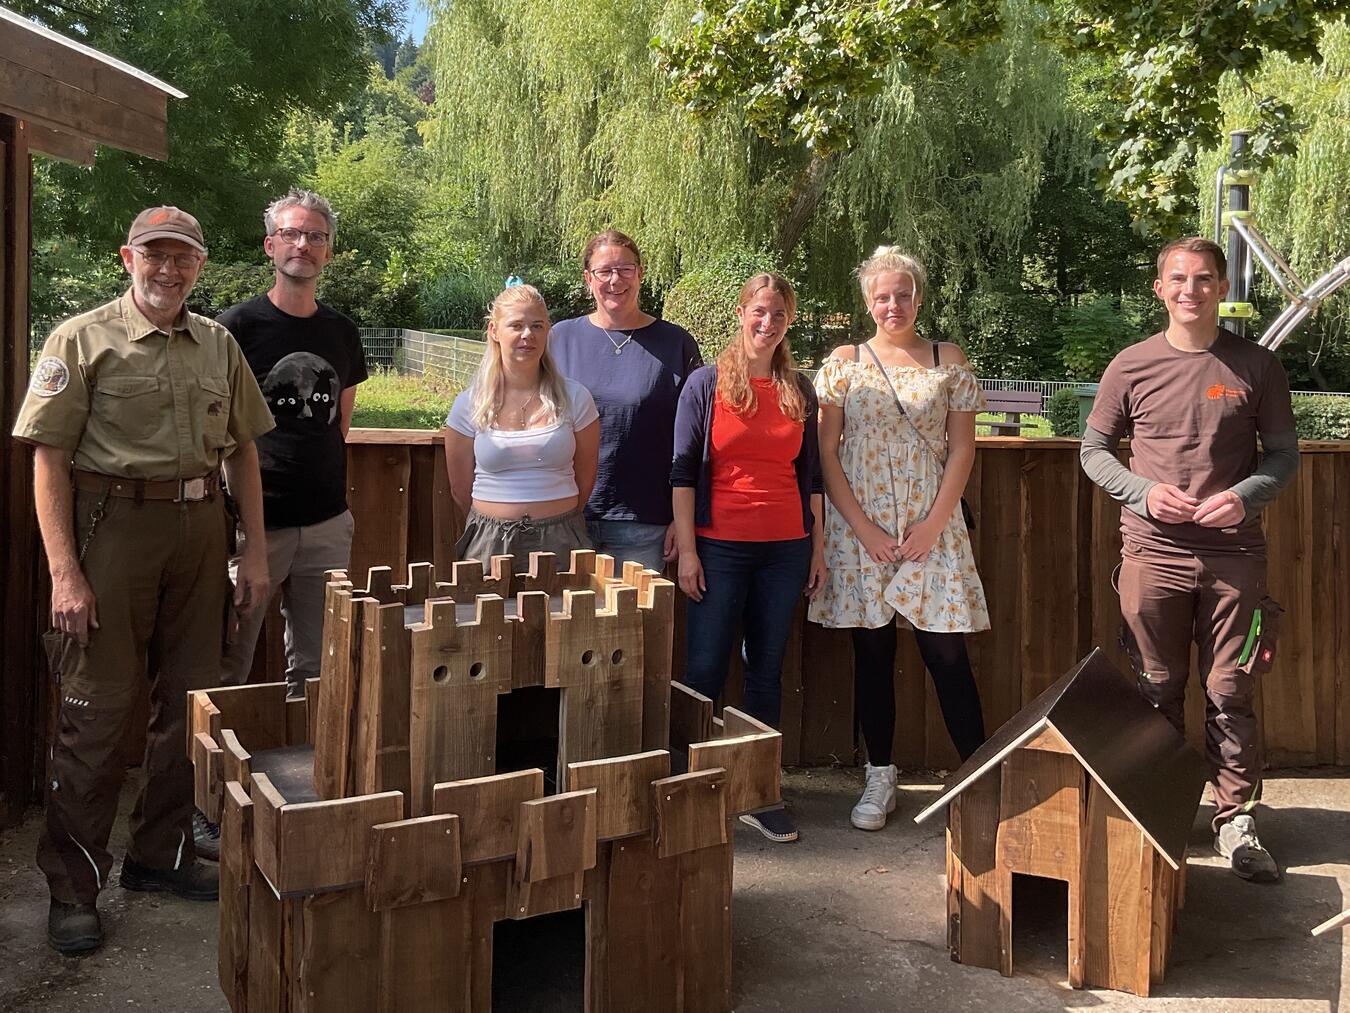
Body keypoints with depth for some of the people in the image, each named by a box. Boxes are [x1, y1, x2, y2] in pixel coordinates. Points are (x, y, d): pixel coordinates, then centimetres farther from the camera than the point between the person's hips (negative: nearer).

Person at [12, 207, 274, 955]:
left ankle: (161, 853, 28)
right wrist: (64, 571, -14)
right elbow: (49, 459, -7)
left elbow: (242, 450, 15)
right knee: (96, 709, -1)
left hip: (200, 528, 5)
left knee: (188, 698, 11)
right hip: (113, 526, -5)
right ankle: (73, 887, 12)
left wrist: (255, 551, 10)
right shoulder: (83, 340, -3)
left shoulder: (218, 345, 11)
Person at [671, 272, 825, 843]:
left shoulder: (800, 390, 9)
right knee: (704, 673, 0)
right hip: (720, 547, -3)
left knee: (767, 673, 9)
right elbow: (683, 470, -3)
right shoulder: (706, 383, -1)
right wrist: (687, 550, -8)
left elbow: (810, 475, 13)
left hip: (786, 550, 3)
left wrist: (817, 549, 10)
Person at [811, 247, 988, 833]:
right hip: (858, 528, 1)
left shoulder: (948, 362, 6)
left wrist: (935, 521, -6)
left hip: (931, 530, 0)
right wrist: (862, 526, -8)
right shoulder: (843, 363, 5)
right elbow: (826, 453, 0)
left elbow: (961, 448, 4)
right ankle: (880, 780, 19)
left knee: (947, 653, -2)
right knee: (872, 654, 7)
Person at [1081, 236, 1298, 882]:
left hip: (1234, 555, 0)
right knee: (1157, 692, 9)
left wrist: (1246, 495, -12)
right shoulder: (1131, 367, 3)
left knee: (1231, 695, 4)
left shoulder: (1256, 366, 3)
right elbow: (1094, 449, 9)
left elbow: (1284, 453, 8)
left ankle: (1234, 821, 17)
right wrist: (1142, 492, -9)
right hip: (1153, 551, 0)